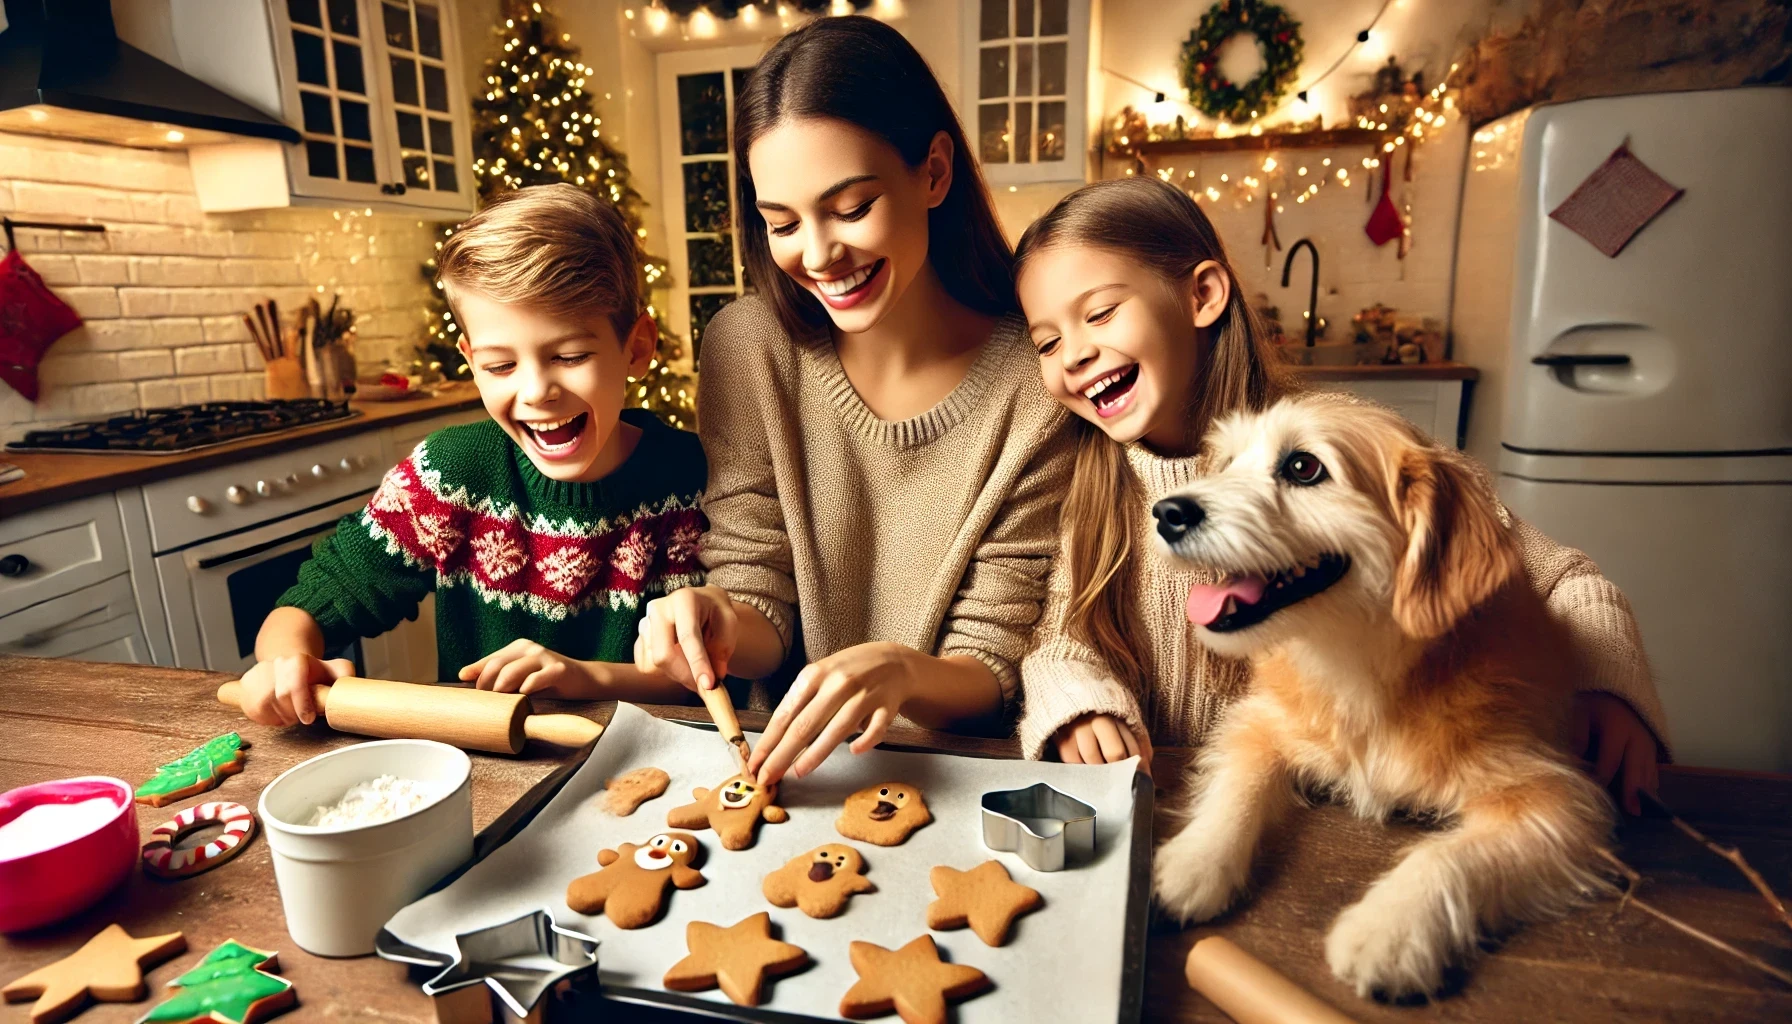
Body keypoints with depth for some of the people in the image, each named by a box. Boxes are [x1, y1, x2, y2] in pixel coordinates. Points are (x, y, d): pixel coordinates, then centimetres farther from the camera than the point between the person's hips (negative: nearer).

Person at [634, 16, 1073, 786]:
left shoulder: (1036, 385, -15)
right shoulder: (748, 350, -8)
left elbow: (993, 671, -10)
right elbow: (762, 603, -2)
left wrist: (902, 672, -30)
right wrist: (720, 628, -24)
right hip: (791, 772, 3)